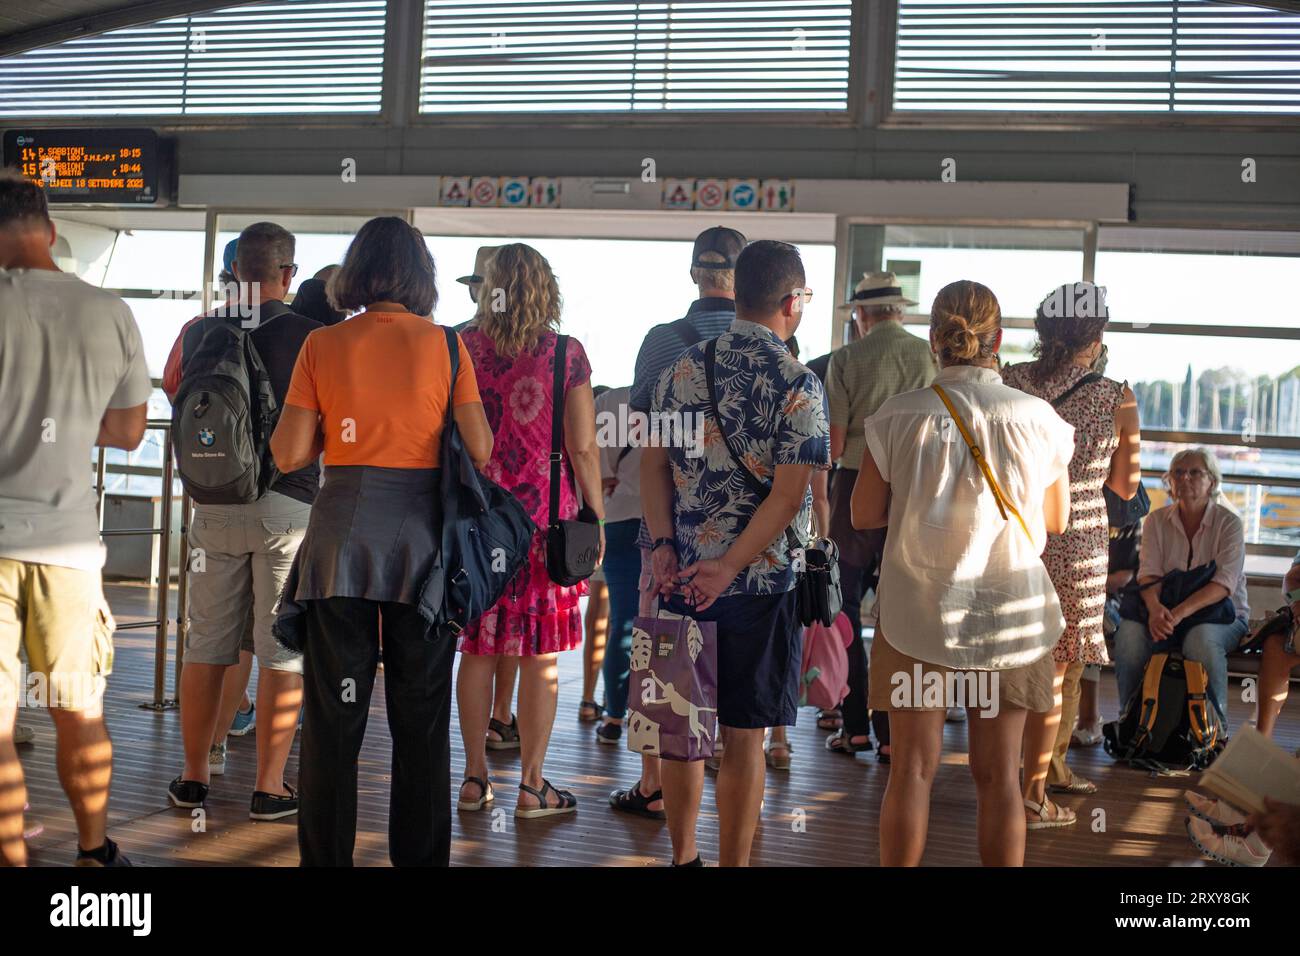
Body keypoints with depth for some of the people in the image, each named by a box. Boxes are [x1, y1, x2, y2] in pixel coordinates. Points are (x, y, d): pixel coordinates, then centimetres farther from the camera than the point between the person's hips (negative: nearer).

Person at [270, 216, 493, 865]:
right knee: (421, 718, 10)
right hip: (421, 538, 0)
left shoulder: (323, 345, 0)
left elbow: (287, 454, -2)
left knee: (333, 715, 7)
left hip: (341, 538, 0)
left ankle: (325, 857, 12)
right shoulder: (444, 346, -1)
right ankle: (420, 856, 16)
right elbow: (480, 450, -4)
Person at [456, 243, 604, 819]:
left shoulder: (462, 349, 2)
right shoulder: (566, 355, -4)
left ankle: (475, 777, 17)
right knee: (540, 656, 3)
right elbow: (583, 448, -5)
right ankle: (531, 786, 8)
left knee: (478, 648, 10)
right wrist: (596, 517, 4)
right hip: (545, 517, -2)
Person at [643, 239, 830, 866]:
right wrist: (728, 567, -15)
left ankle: (683, 856, 26)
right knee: (744, 737, 4)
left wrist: (664, 548, -1)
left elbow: (654, 464, 3)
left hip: (682, 576, 5)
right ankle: (732, 863, 11)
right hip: (761, 582, -4)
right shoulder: (798, 386, -11)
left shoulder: (682, 368, 4)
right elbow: (788, 493, -17)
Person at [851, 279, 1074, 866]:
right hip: (1009, 614, 1)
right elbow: (1056, 521, 5)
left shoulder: (899, 416, -8)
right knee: (998, 774, 9)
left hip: (917, 612, -1)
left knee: (912, 768, 7)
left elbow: (864, 514, -2)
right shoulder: (1038, 418, -6)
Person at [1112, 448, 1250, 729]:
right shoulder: (1157, 520, 6)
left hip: (1221, 613, -2)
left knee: (1201, 639, -37)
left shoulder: (1229, 523, -4)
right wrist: (1155, 608, -28)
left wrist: (1180, 612, -31)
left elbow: (1224, 583, -16)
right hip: (1168, 613, 3)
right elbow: (1149, 572, -5)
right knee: (1129, 631, -29)